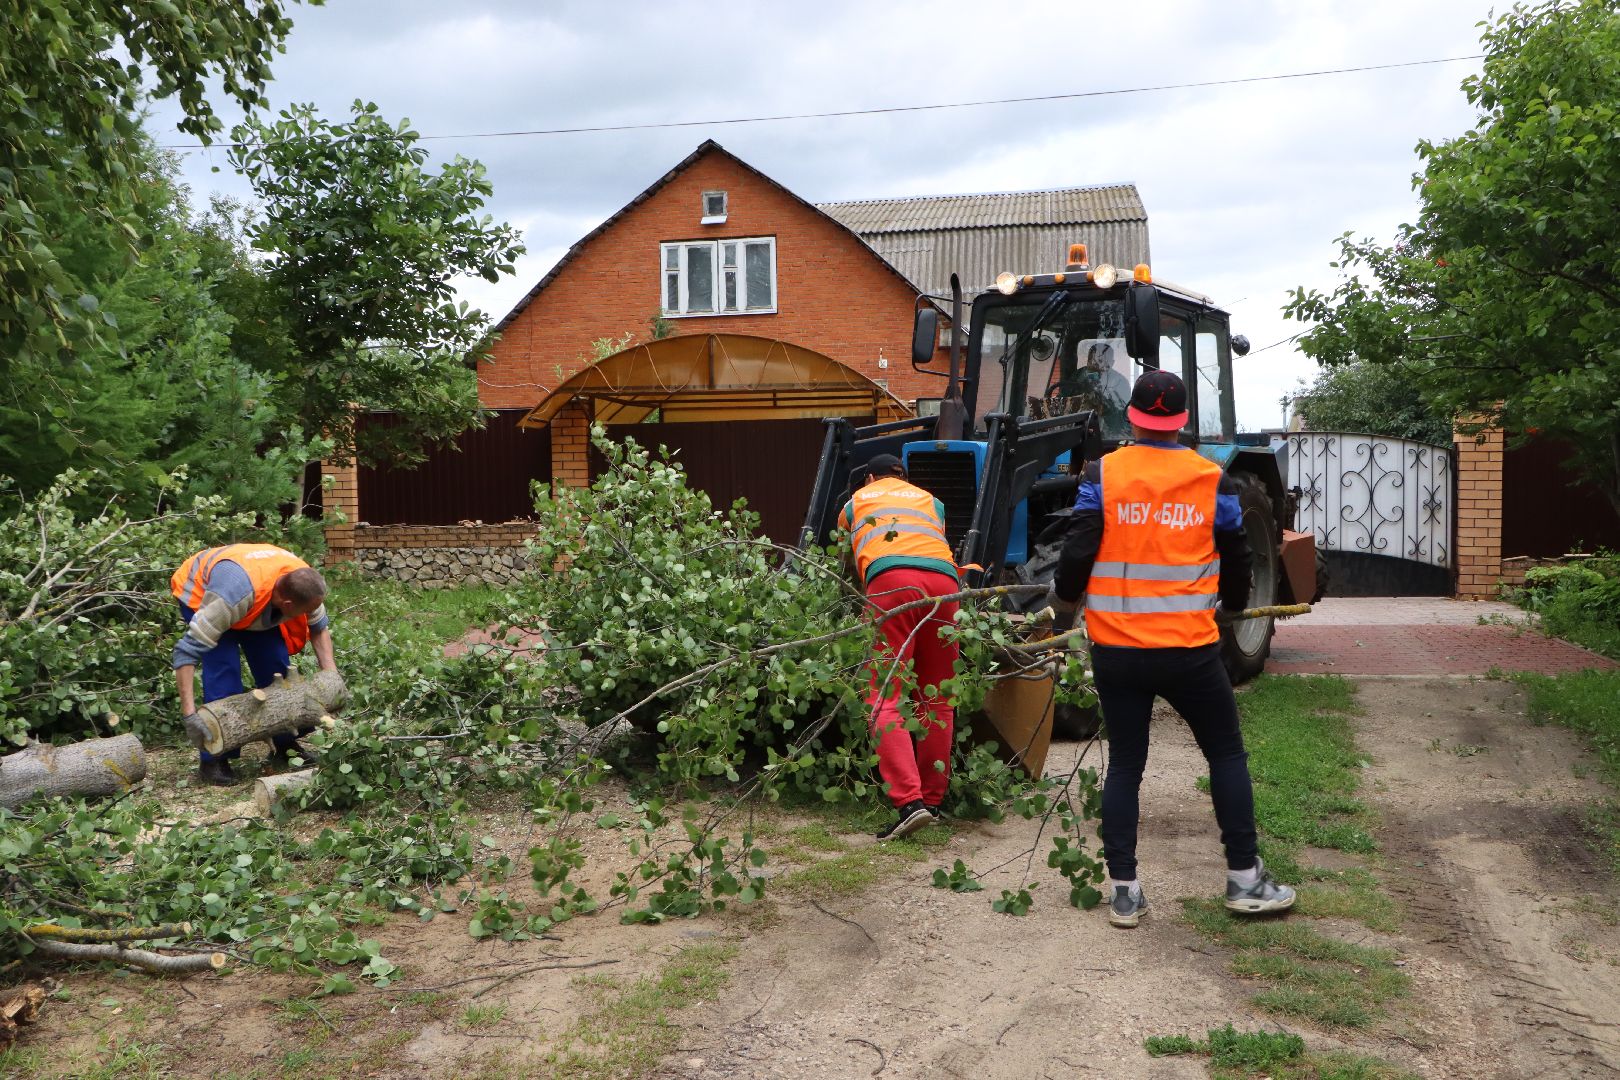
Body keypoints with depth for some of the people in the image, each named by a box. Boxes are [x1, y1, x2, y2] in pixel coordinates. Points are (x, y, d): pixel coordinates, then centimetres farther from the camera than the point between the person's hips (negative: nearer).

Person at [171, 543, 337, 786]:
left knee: (276, 662, -4)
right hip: (199, 593, -6)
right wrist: (189, 712, -46)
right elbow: (188, 649, -43)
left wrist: (331, 675, -18)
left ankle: (285, 745, 10)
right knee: (224, 668, -21)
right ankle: (212, 762, -14)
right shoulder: (237, 593, -47)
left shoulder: (304, 582, -28)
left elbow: (319, 627, -7)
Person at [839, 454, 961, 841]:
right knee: (937, 699, 12)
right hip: (943, 580, 3)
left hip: (890, 577, -3)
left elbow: (846, 559, 43)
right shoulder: (930, 501, 35)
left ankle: (909, 801, -21)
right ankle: (932, 801, 17)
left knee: (885, 699, -6)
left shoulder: (856, 501, 32)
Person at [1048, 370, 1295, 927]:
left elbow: (1077, 552, -9)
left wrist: (1065, 608, 10)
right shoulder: (1212, 479, 0)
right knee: (1226, 754, 16)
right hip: (1190, 648, 0)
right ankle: (1244, 879, 20)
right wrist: (1231, 608, 28)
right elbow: (1236, 560, 9)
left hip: (1115, 647, 1)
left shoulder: (1103, 474, -4)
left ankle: (1124, 890, 12)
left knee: (1124, 762, 11)